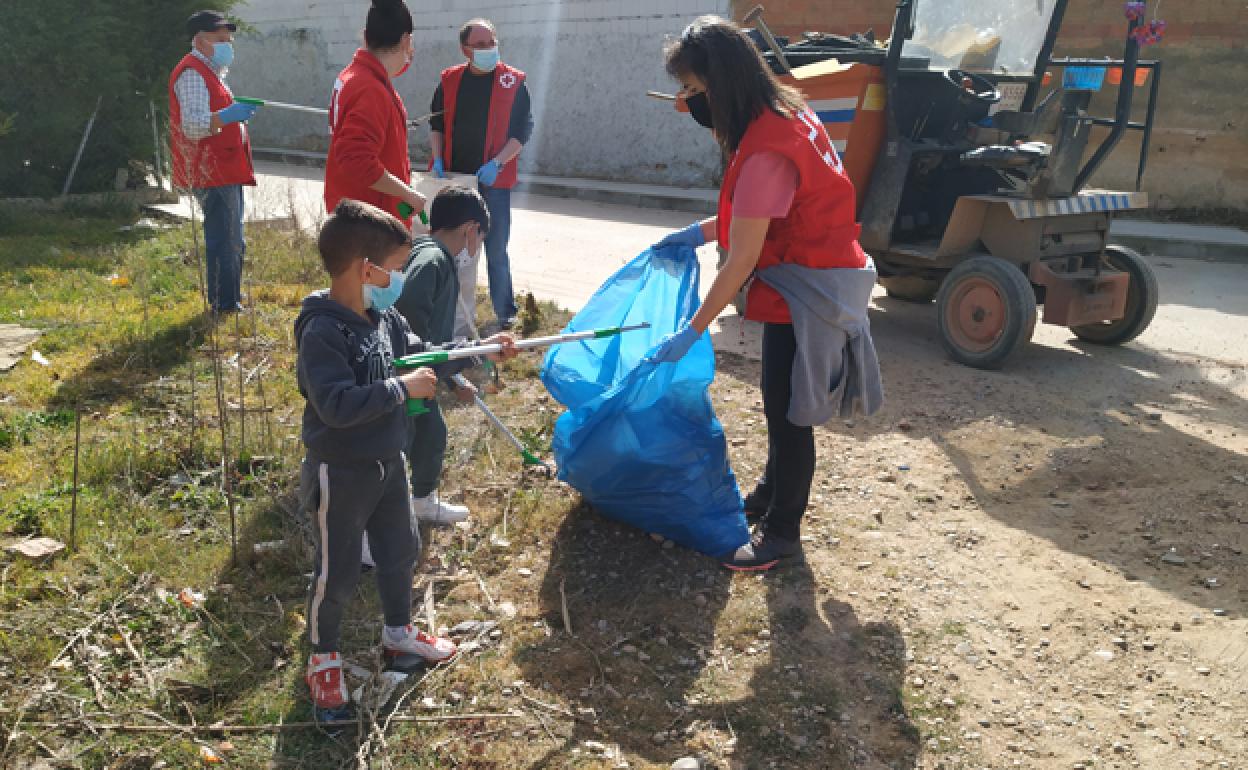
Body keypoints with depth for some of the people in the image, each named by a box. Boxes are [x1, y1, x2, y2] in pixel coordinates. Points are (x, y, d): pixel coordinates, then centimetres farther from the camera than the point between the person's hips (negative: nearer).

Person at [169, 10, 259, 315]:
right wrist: (225, 116, -43)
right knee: (224, 241, -12)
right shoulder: (192, 73, -13)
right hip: (212, 174, -11)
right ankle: (224, 304, -8)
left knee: (232, 242, 17)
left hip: (225, 172, 11)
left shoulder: (209, 72, 21)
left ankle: (231, 300, 27)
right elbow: (192, 124, -27)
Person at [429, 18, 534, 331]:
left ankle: (505, 311, 13)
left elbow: (523, 130, -7)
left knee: (495, 249, 1)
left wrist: (496, 163, -18)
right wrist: (438, 158, -1)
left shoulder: (514, 82, -4)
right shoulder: (449, 80, 5)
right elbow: (436, 123, 14)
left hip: (493, 180, -3)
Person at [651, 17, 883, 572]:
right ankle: (771, 494, 39)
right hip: (809, 276, 10)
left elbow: (742, 260, -24)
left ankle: (781, 533, 17)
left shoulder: (765, 150, -27)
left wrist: (691, 332, -17)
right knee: (782, 402, 21)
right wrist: (699, 233, 9)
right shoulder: (782, 111, 3)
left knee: (788, 410, 2)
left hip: (807, 288, -10)